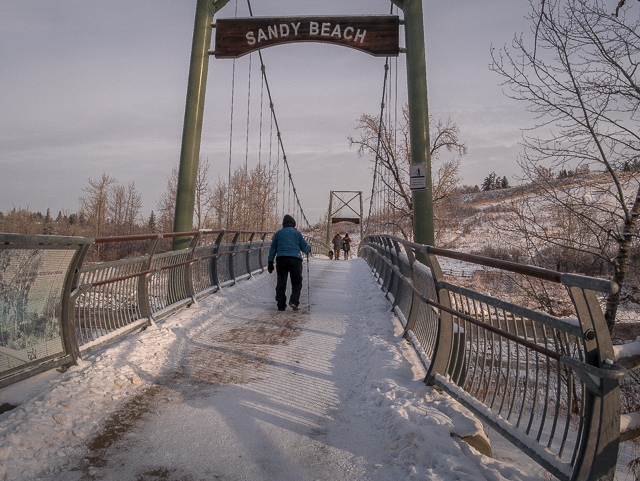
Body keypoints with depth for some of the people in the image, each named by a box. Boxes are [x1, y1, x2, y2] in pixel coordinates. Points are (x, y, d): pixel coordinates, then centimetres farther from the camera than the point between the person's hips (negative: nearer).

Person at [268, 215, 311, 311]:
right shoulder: (297, 233, 9)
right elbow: (304, 247, 9)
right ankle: (294, 301, -8)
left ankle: (281, 305, 9)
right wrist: (309, 249, 32)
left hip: (281, 259, 2)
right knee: (297, 282, 9)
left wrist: (270, 262, 16)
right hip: (295, 260, -2)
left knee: (281, 283, 8)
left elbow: (273, 249, 14)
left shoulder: (278, 233, 15)